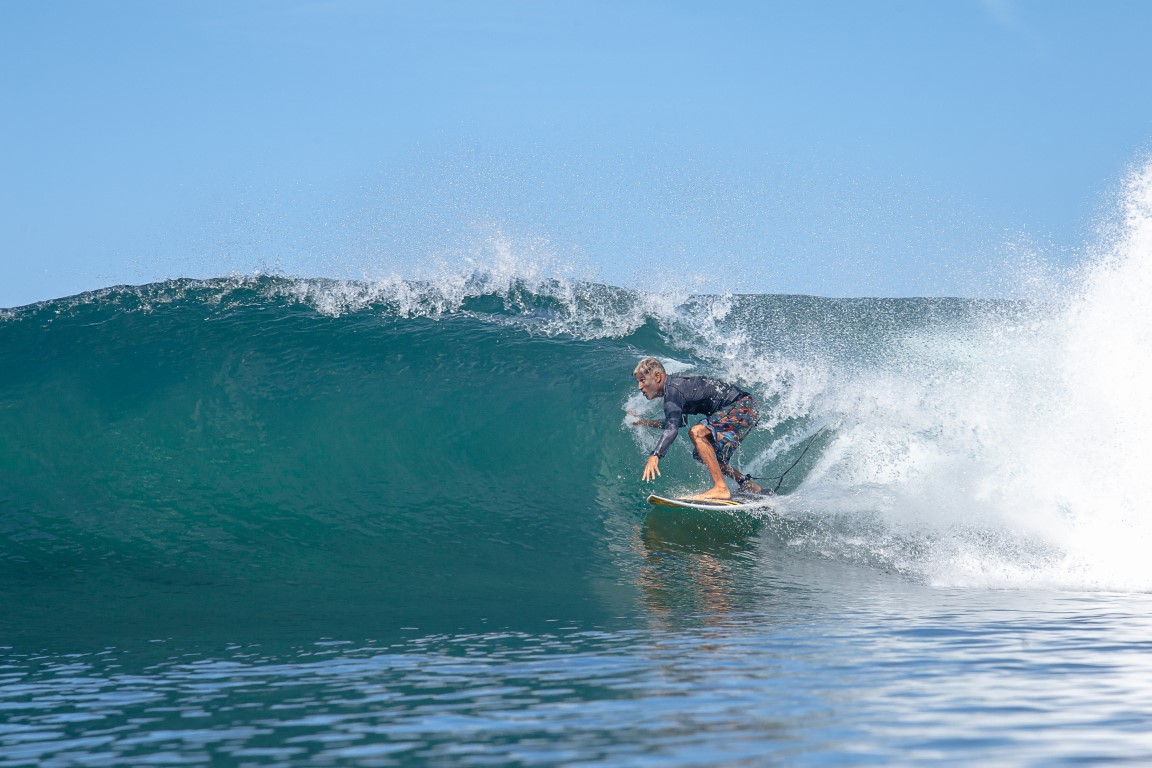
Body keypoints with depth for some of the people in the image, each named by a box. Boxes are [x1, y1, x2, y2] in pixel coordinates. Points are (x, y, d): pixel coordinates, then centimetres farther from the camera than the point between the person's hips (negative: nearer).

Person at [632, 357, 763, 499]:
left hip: (744, 407, -11)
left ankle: (721, 489, -28)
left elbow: (672, 429, -33)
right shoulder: (674, 385, 11)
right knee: (701, 455, 14)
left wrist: (654, 456, -43)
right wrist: (649, 423, 21)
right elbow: (679, 421, 27)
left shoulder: (672, 390, -19)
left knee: (696, 433, -26)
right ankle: (750, 487, 22)